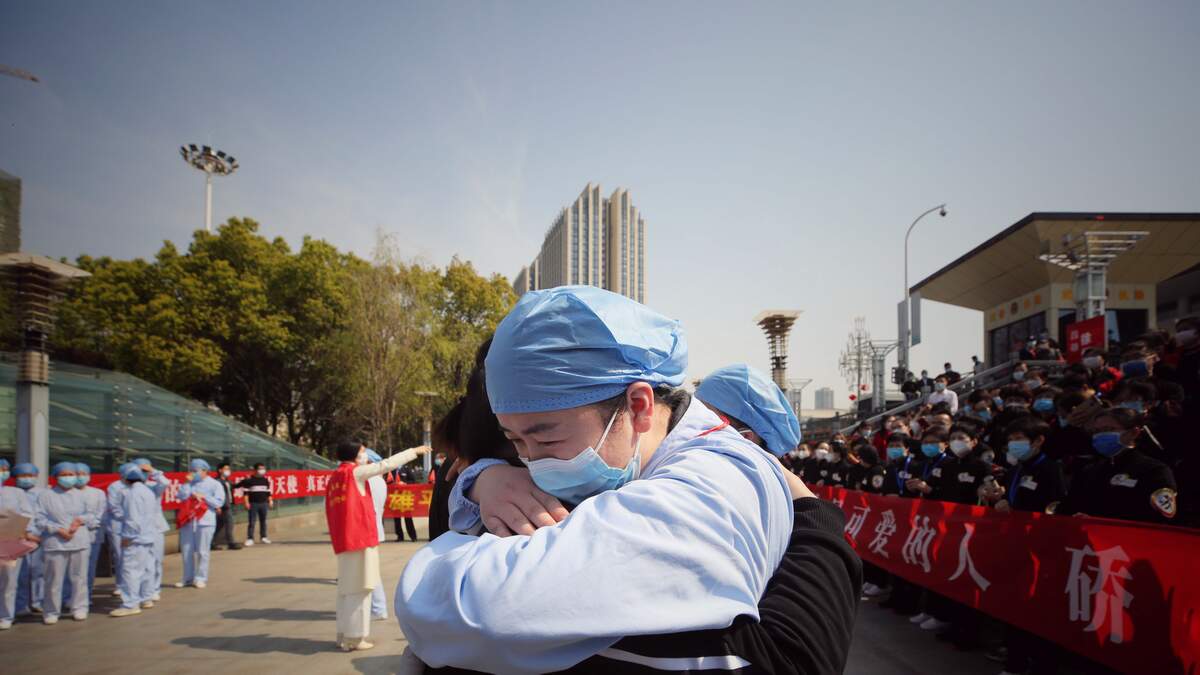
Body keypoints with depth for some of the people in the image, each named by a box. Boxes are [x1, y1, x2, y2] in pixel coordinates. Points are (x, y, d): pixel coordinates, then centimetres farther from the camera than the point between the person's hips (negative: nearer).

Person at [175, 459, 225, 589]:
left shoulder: (214, 484, 2)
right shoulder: (189, 483, 12)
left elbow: (218, 502, -6)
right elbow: (182, 496, -3)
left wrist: (203, 496, -9)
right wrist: (188, 482, -6)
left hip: (205, 522, -4)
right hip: (187, 521, 4)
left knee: (202, 551, 0)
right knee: (186, 550, 7)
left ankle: (200, 578, 9)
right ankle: (188, 578, 19)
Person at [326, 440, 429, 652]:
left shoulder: (334, 478, 12)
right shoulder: (355, 472, -8)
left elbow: (332, 512, 14)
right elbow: (387, 464, -5)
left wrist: (337, 539, 20)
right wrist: (414, 451, 3)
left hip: (343, 541, 7)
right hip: (361, 539, -7)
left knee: (347, 587, 14)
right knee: (359, 588, -2)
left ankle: (344, 635, 19)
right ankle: (353, 638, 1)